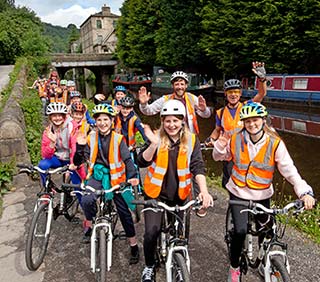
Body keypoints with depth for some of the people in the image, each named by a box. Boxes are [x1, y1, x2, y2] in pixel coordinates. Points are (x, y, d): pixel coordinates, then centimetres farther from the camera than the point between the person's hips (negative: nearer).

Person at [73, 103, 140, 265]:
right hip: (97, 175, 1)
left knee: (124, 211, -1)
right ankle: (89, 225, 3)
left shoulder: (118, 139, -5)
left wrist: (132, 176, -27)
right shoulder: (91, 138, 0)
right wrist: (80, 147, -20)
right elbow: (79, 161, -1)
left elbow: (127, 159, -11)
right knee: (86, 200, -28)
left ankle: (134, 246, 13)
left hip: (115, 177, -1)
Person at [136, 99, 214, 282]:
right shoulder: (156, 137, -6)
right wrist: (154, 144, -32)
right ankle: (149, 266, 15)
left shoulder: (191, 140, -5)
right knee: (152, 232, -13)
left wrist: (204, 191, -29)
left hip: (180, 194, 1)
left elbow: (198, 167, -15)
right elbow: (142, 163, -16)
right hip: (156, 192, -1)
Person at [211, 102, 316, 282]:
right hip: (239, 193, 0)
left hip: (262, 195, 1)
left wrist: (304, 191, -30)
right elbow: (219, 157, 7)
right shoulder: (236, 139, -7)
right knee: (240, 231, -14)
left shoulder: (275, 143, -12)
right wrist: (220, 146, -14)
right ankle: (234, 267, 11)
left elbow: (289, 169, -17)